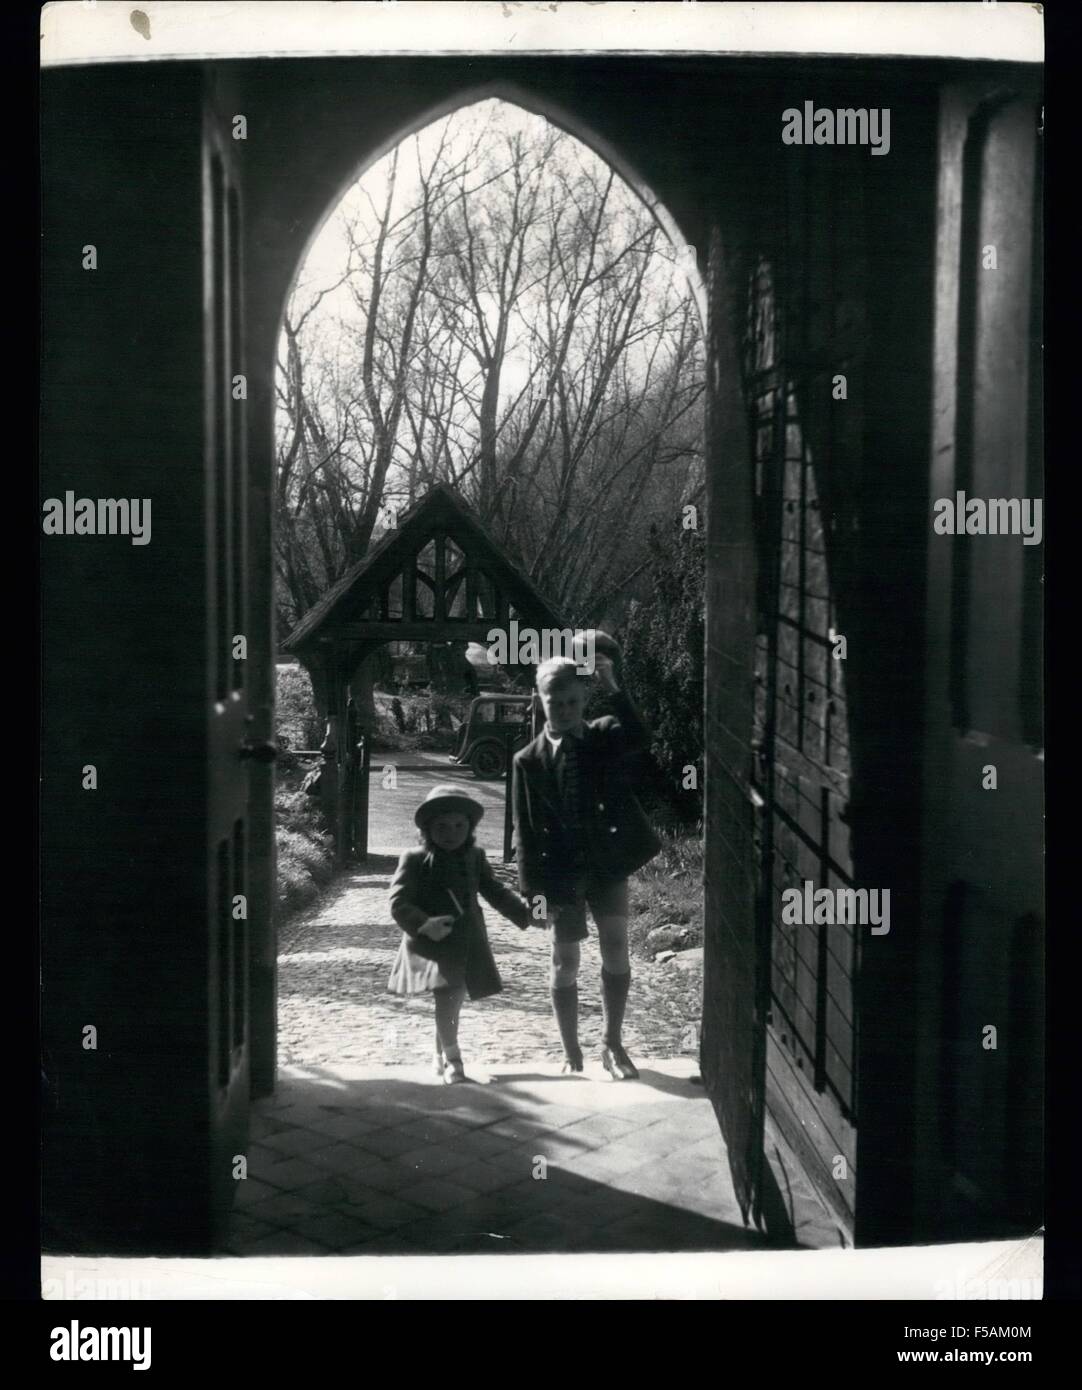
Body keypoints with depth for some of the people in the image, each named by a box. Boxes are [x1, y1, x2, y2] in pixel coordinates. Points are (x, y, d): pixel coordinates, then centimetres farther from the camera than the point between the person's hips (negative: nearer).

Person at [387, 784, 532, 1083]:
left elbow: (496, 892, 15)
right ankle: (452, 1056, -5)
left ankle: (441, 1056, 35)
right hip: (432, 943, -5)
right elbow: (399, 903, -11)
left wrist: (525, 914, 2)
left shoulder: (474, 857, 8)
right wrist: (424, 924, -28)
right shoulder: (415, 860, -6)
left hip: (468, 942, 5)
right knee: (449, 991, -21)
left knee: (454, 996, 12)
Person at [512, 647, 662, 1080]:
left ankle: (613, 1045, 15)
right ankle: (571, 1054, 17)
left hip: (607, 862, 1)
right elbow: (526, 830, -3)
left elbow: (640, 742, -24)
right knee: (565, 962, 5)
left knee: (616, 951, 0)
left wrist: (613, 687, -31)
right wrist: (532, 887, -8)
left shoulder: (605, 736, 0)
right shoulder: (529, 760, -3)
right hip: (561, 870, -1)